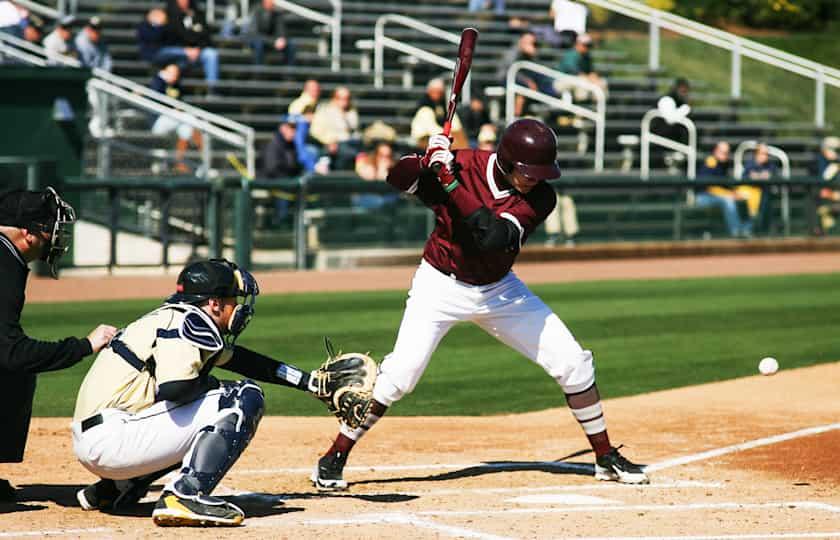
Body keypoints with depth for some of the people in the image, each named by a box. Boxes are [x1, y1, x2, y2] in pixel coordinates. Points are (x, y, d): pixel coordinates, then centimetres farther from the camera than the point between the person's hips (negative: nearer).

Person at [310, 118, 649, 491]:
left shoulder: (539, 196, -17)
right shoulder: (462, 165, -19)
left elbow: (493, 237, -32)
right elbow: (396, 177, -20)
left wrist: (449, 180, -35)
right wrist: (433, 164, -39)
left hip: (499, 290, 3)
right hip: (441, 286, -3)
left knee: (574, 364, -1)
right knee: (401, 371, -21)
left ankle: (606, 458, 18)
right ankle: (334, 459, -7)